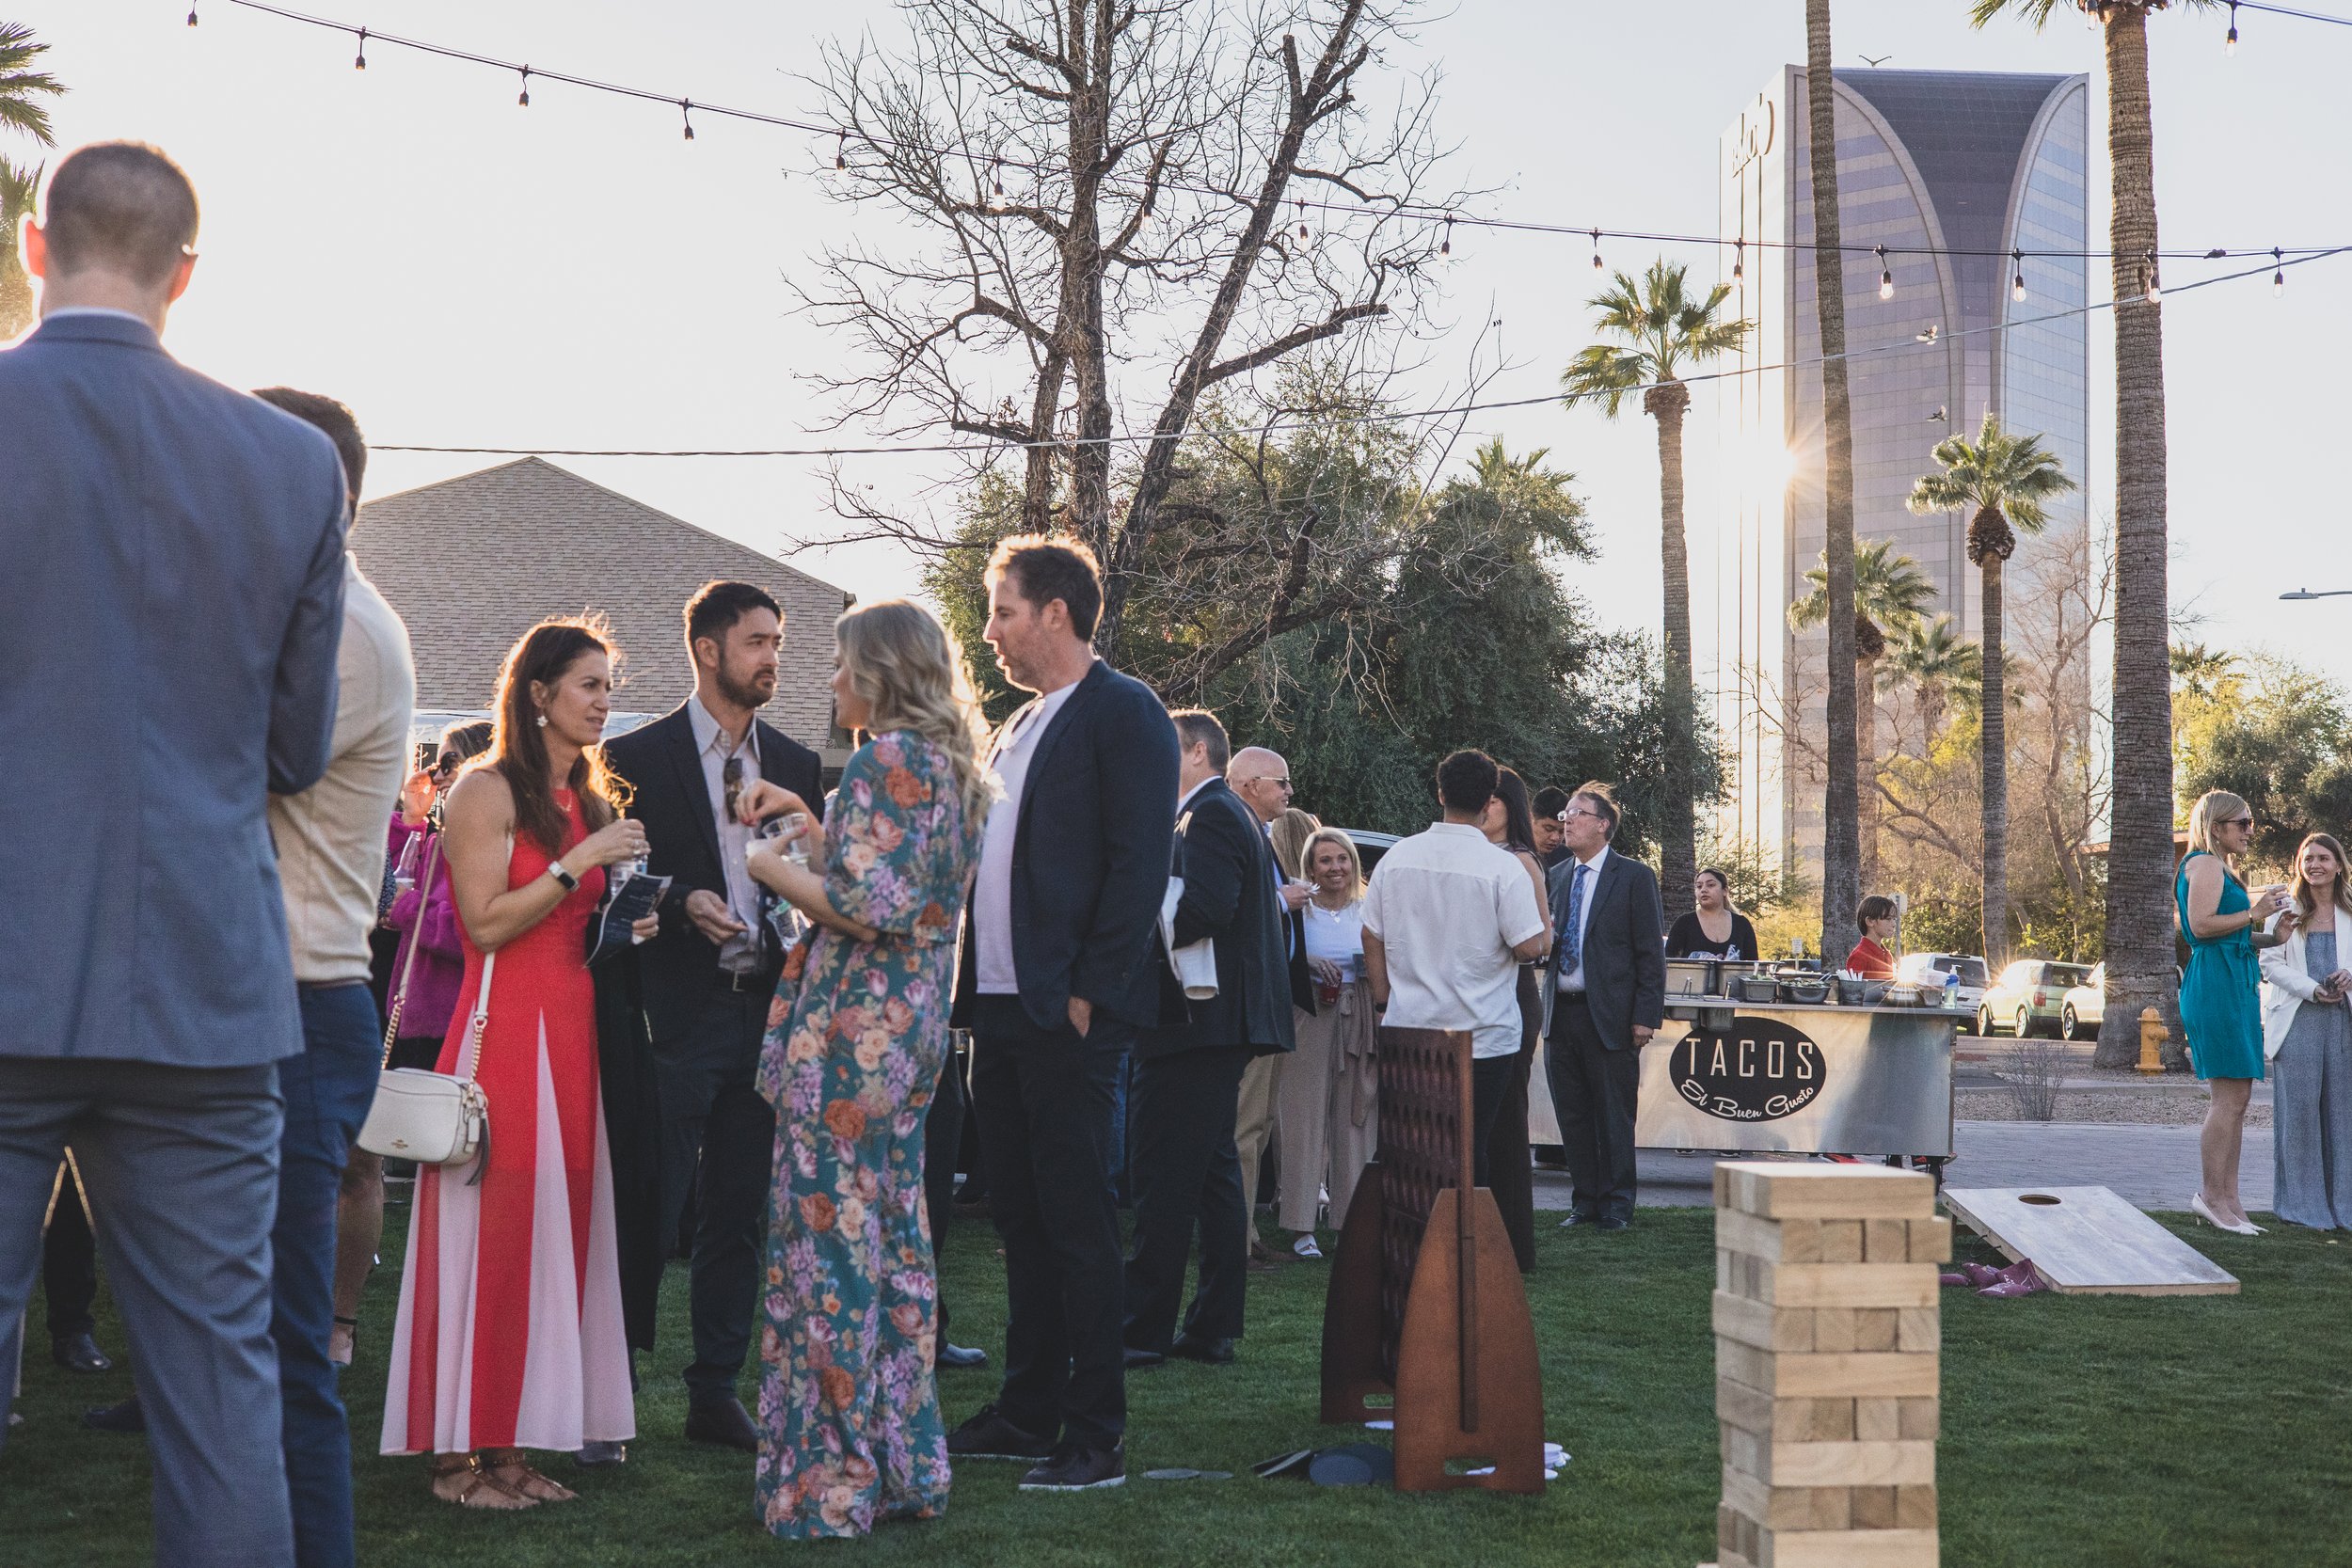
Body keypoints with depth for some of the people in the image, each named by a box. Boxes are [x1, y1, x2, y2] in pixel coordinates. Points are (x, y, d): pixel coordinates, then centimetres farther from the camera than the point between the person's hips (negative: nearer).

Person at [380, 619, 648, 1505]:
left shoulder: (590, 800, 17)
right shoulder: (487, 790, -6)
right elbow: (487, 923, -14)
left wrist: (625, 926, 5)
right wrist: (581, 862, -15)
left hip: (572, 1029, 8)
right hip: (504, 1026, -8)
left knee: (555, 1227, 5)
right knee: (491, 1232, -6)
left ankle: (511, 1448, 11)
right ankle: (460, 1456, 1)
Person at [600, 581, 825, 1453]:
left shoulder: (796, 764, 14)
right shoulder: (641, 757, 0)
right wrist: (682, 903, -18)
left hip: (766, 1010, 5)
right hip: (677, 1012, -4)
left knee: (740, 1211, 9)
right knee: (652, 1210, -3)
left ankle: (715, 1393, 17)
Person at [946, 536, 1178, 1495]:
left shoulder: (1122, 712, -7)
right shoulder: (1019, 729, 19)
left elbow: (1140, 863, -15)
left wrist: (1086, 994, -18)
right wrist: (974, 988, 12)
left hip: (1067, 1016, -9)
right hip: (1001, 1011, 9)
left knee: (1077, 1222, -4)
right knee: (1020, 1218, 13)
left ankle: (1096, 1439, 2)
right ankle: (1026, 1414, 22)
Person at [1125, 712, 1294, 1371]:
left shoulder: (1208, 816, -12)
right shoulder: (1239, 816, 20)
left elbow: (1206, 908, -25)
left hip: (1195, 1021, -11)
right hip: (1225, 1022, 11)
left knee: (1164, 1177, -8)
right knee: (1214, 1172, 11)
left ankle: (1144, 1330, -5)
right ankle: (1213, 1328, 15)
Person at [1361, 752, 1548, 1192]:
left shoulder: (1397, 856, 3)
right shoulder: (1503, 867, -11)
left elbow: (1371, 937, 8)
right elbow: (1529, 948, -11)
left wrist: (1384, 1001, 18)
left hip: (1408, 1028, 4)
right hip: (1484, 1036, -4)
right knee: (1468, 1153, 0)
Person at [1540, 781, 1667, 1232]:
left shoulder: (1633, 876, -3)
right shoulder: (1555, 876, 14)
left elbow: (1651, 953, -5)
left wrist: (1646, 1016, -11)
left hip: (1609, 1016, -5)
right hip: (1561, 1010, 6)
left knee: (1613, 1115, 0)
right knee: (1572, 1114, 9)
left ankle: (1616, 1205, 9)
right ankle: (1584, 1201, 18)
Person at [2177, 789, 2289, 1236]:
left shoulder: (2220, 868, 24)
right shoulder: (2205, 864, -8)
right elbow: (2201, 924, -20)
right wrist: (2253, 913, -12)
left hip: (2234, 985, 11)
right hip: (2216, 984, -11)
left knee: (2236, 1098, 8)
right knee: (2230, 1096, -11)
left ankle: (2228, 1200, 8)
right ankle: (2211, 1196, -8)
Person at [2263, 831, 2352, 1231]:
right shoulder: (2287, 909, 7)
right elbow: (2271, 962, 0)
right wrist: (2313, 989, -12)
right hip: (2298, 1019, -2)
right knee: (2300, 1108, -5)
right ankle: (2304, 1204, 1)